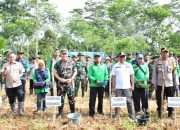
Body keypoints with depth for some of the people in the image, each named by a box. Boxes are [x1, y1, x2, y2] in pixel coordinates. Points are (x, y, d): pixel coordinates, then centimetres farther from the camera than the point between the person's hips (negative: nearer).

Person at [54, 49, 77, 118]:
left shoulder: (72, 62, 3)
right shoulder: (58, 63, 2)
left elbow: (75, 72, 6)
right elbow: (55, 73, 2)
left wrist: (71, 79, -8)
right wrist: (60, 79, -11)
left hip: (70, 83, 0)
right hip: (61, 84, 0)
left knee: (71, 98, 6)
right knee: (61, 98, 6)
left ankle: (73, 112, 19)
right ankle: (60, 112, 18)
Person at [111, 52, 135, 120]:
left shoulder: (129, 65, 6)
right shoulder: (115, 66, 4)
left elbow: (132, 76, 6)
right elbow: (113, 77, 3)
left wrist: (132, 85, -1)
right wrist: (113, 86, -2)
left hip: (127, 87, 0)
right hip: (118, 87, 0)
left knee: (129, 101, 3)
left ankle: (131, 114, 11)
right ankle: (116, 115, 12)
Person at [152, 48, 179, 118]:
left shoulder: (172, 61, 3)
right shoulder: (157, 61, 0)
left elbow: (175, 73, 6)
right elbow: (154, 73, 1)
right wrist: (154, 83, -5)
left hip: (170, 84, 1)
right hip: (159, 84, -1)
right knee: (159, 99, 5)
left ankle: (170, 113, 20)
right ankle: (159, 112, 19)